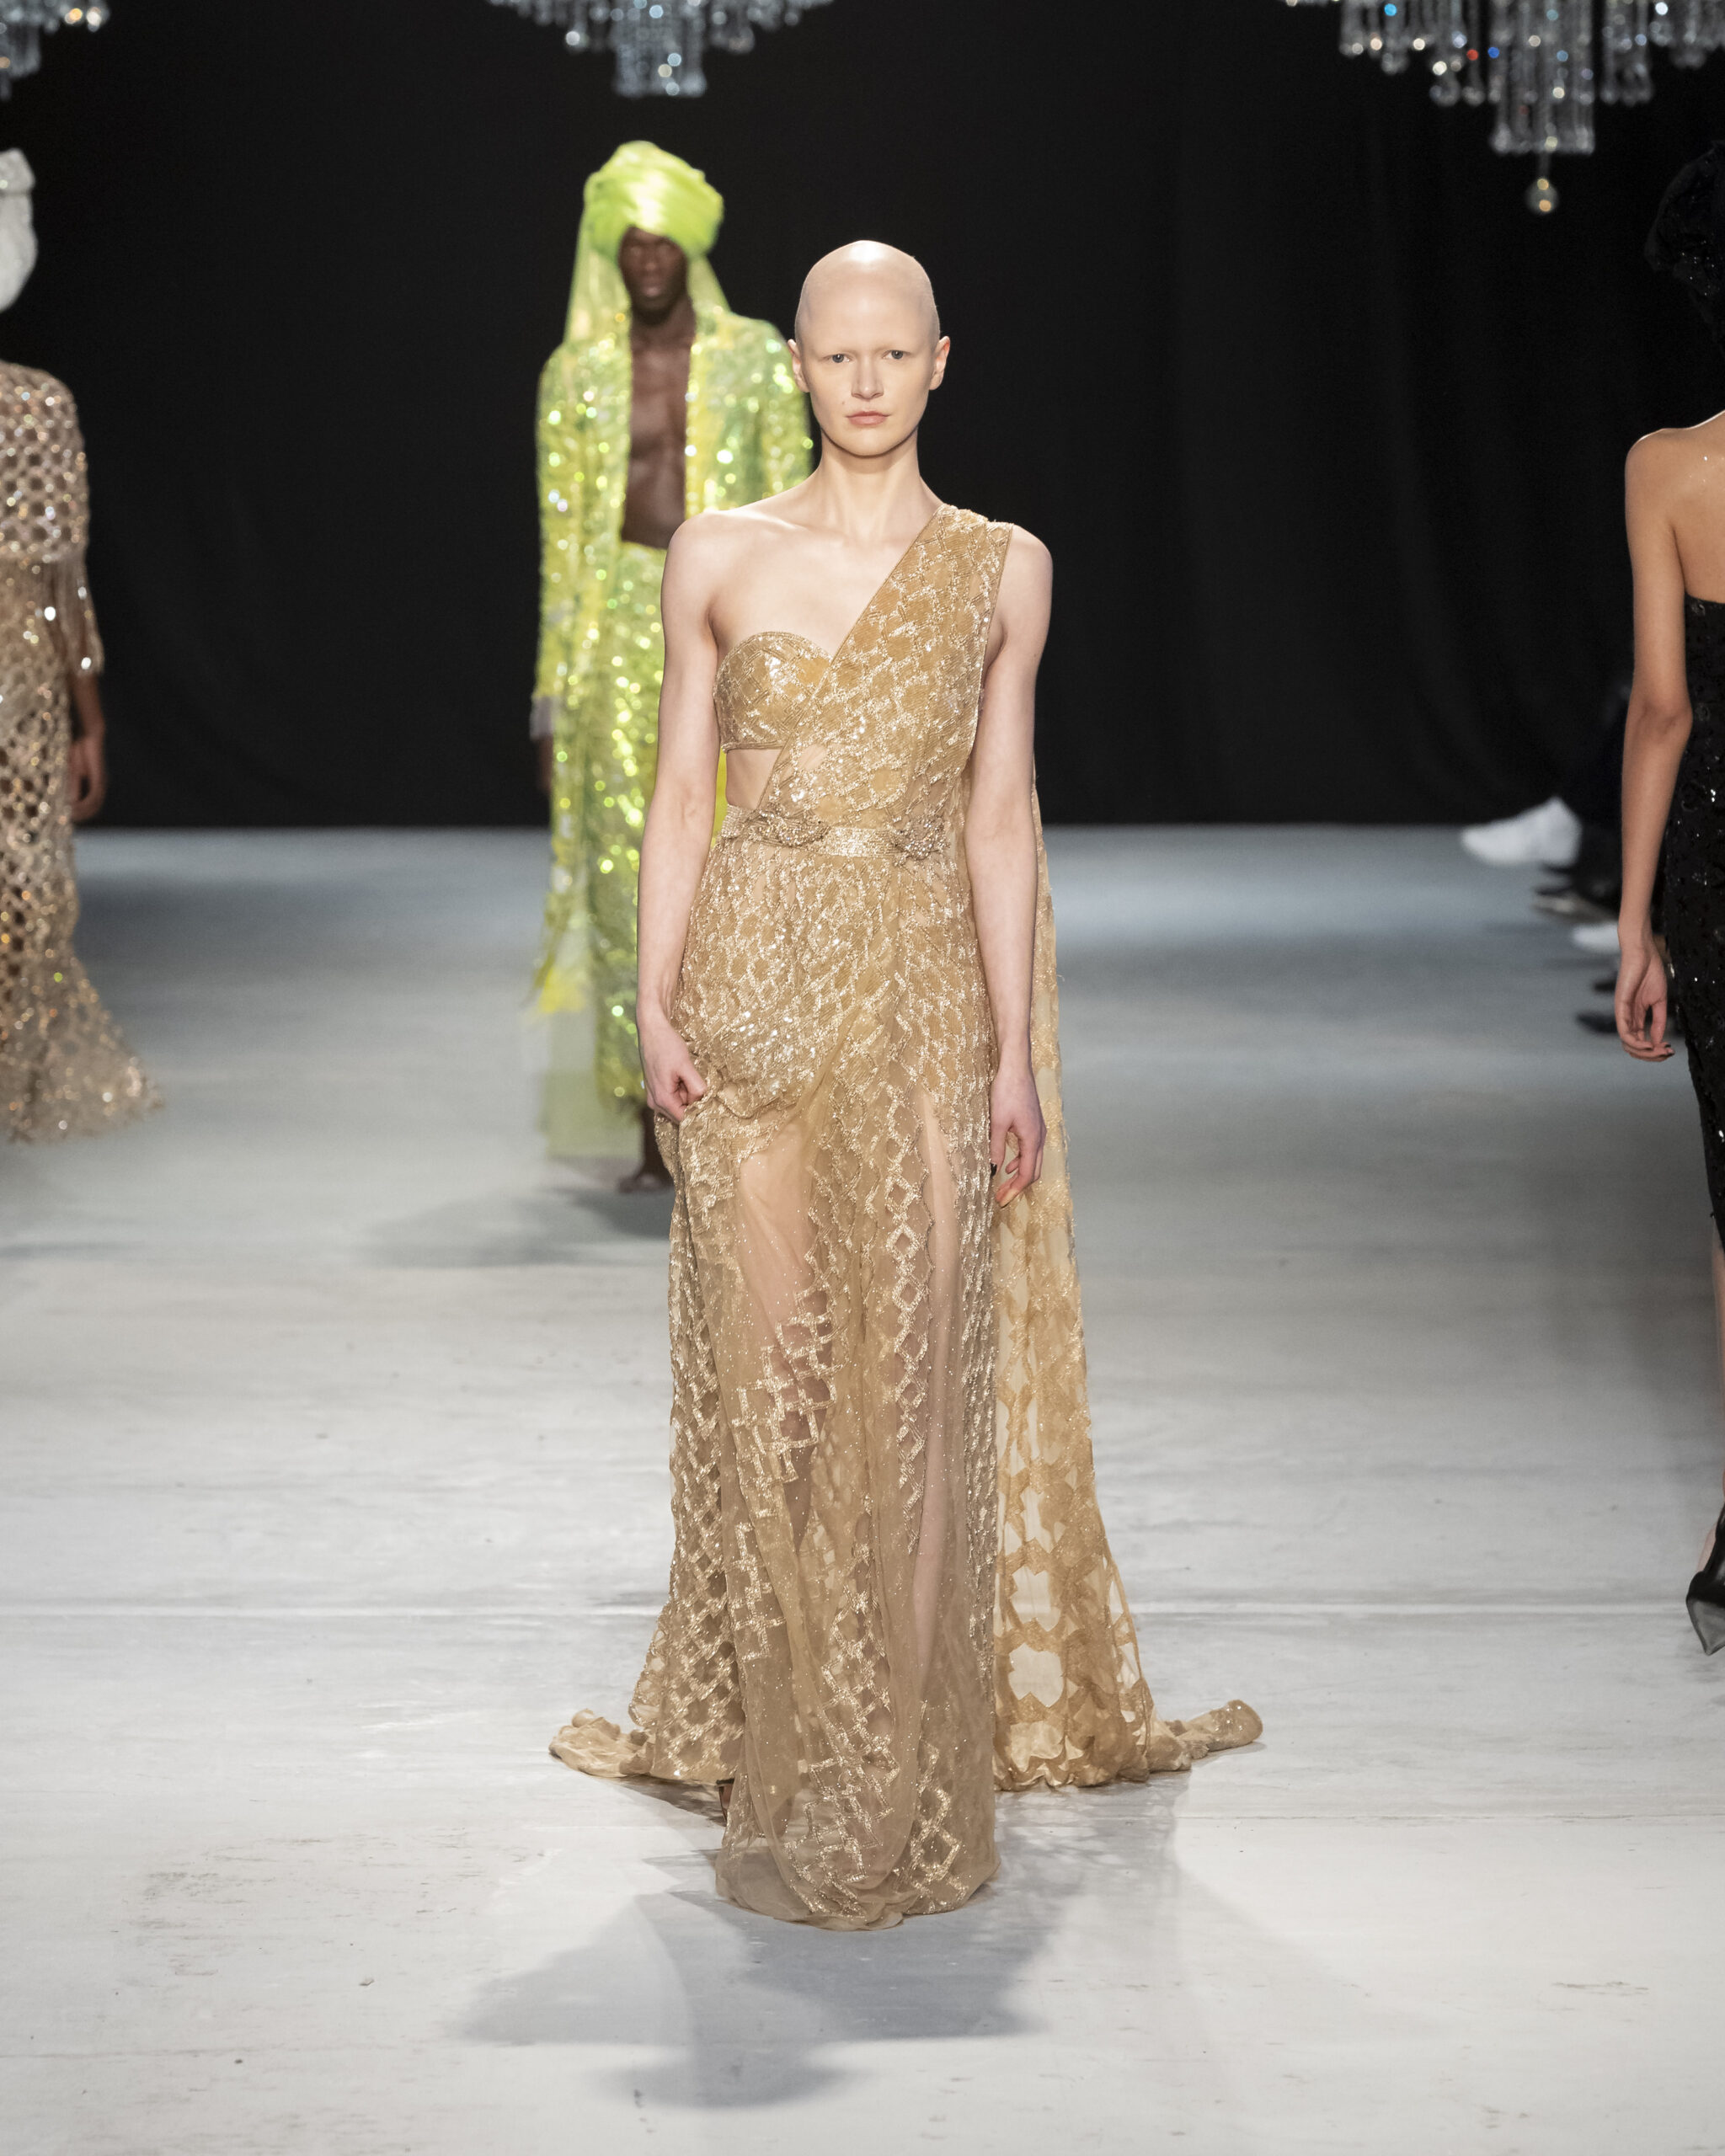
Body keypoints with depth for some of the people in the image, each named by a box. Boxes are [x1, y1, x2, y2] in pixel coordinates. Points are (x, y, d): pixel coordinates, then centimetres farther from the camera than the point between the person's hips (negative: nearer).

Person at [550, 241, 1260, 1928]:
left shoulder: (1003, 570, 6)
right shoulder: (720, 557, 4)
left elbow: (995, 820, 6)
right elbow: (681, 794, 5)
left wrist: (1017, 1051, 1)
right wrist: (657, 1003, -4)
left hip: (925, 992, 0)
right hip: (757, 982, 0)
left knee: (911, 1378, -2)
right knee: (770, 1372, 1)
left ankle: (903, 1785, 6)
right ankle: (787, 1774, 11)